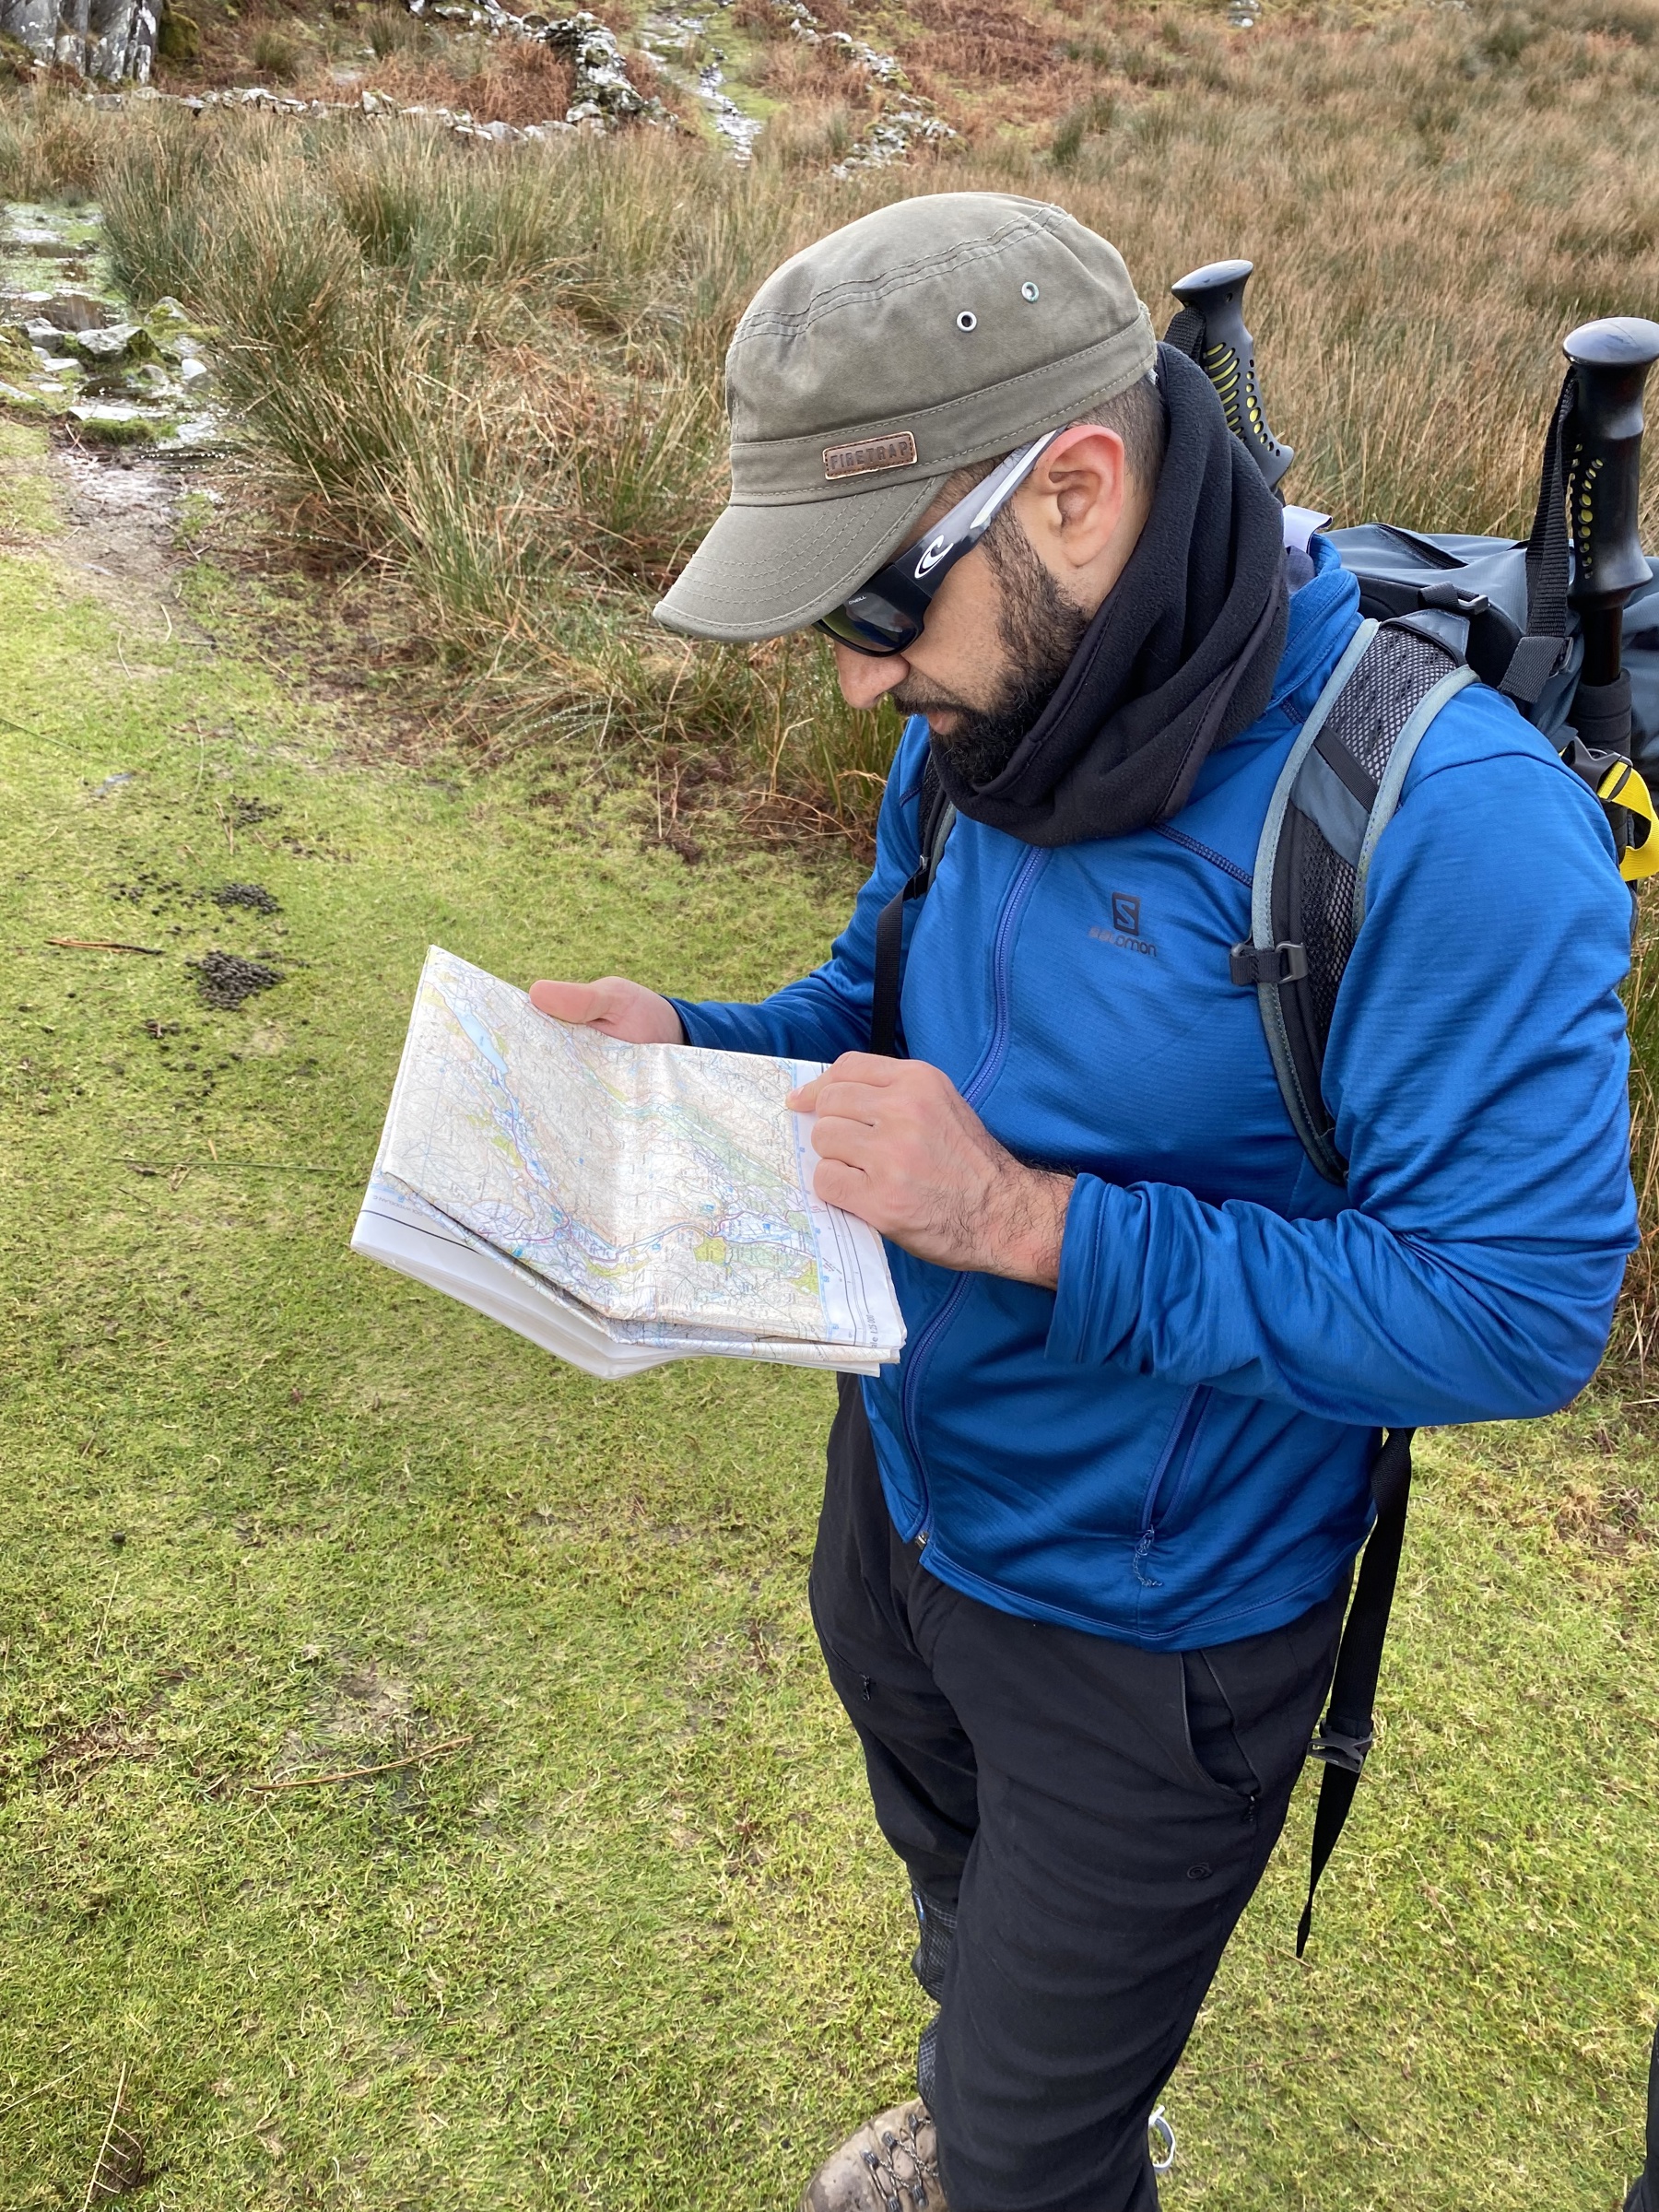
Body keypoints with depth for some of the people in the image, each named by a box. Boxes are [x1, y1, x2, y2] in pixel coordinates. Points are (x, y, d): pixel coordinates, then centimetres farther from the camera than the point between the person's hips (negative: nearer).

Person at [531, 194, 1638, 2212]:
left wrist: (1031, 1221, -34)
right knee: (965, 1912, 36)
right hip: (900, 1495, 7)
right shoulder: (984, 732, -7)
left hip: (1144, 1628, -7)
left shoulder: (1443, 822, -31)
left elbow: (1517, 1310, -29)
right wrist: (688, 1046, -12)